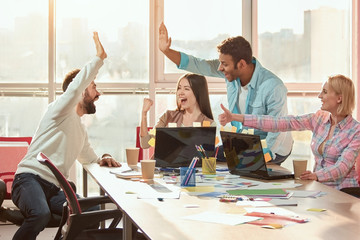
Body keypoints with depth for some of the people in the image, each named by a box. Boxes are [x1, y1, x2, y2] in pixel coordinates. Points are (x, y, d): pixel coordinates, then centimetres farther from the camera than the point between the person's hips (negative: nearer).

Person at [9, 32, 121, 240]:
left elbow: (88, 157, 40)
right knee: (41, 215, -37)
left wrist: (103, 159, 17)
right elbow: (75, 86, -19)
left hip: (55, 190, 7)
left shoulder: (81, 129, 26)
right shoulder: (61, 110, 1)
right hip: (30, 178, -7)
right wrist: (99, 58, -16)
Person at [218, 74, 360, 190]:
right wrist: (235, 117, -9)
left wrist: (316, 175, -39)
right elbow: (279, 123, -2)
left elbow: (343, 166, -18)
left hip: (343, 190, -5)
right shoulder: (319, 119, 6)